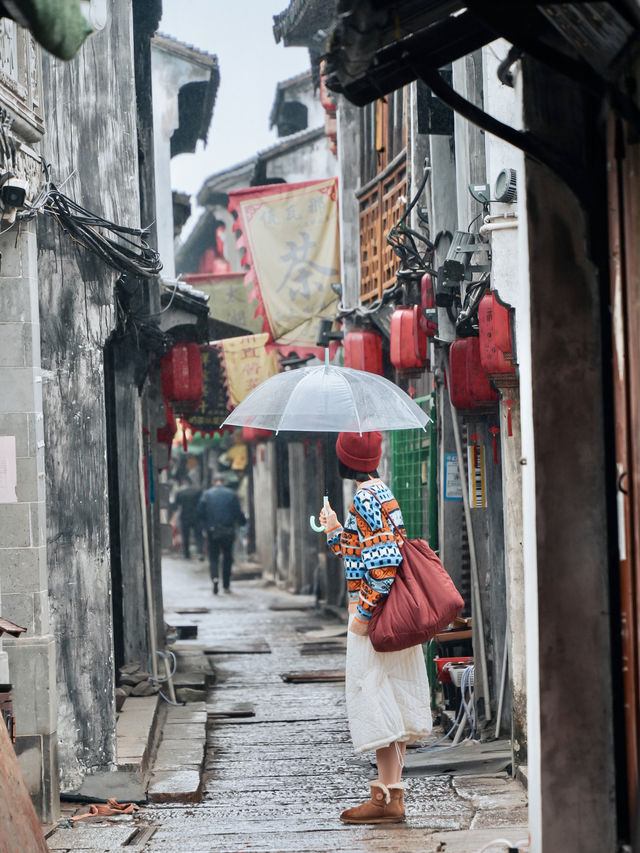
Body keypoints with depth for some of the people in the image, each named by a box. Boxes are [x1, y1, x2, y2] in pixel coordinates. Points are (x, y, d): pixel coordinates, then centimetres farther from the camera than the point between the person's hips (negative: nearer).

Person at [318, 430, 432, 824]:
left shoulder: (366, 499, -15)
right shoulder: (383, 493, 14)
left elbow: (384, 562, -23)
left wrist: (364, 612, -20)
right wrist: (336, 532, 25)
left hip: (375, 613, -10)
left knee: (374, 697, -6)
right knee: (393, 702, 12)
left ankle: (389, 799, -4)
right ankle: (393, 789, 17)